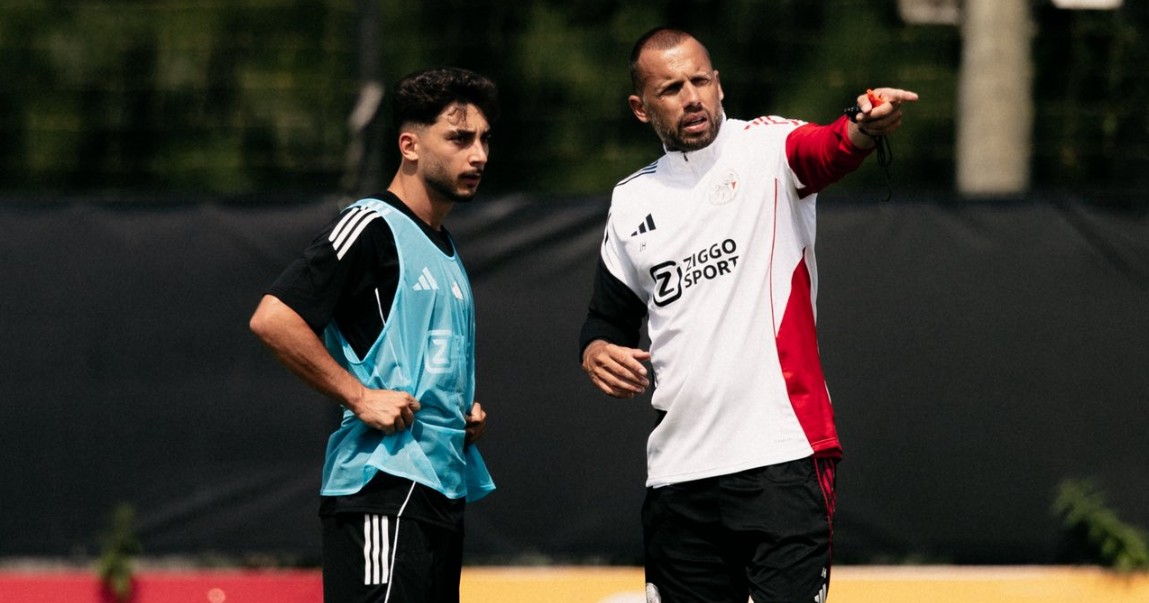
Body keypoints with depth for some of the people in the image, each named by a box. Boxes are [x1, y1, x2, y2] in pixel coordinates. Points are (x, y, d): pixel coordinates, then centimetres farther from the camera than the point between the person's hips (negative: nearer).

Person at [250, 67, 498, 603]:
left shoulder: (445, 250, 22)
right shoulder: (371, 227, -6)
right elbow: (272, 319, -16)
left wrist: (468, 416, 16)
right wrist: (360, 397, -17)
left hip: (443, 492, 10)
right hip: (382, 489, -9)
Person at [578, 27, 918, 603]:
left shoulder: (766, 150, -2)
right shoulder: (632, 200, 14)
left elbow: (826, 150, -25)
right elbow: (610, 313, 26)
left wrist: (864, 128, -49)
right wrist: (596, 350, 2)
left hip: (782, 454, -5)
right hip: (677, 469, 5)